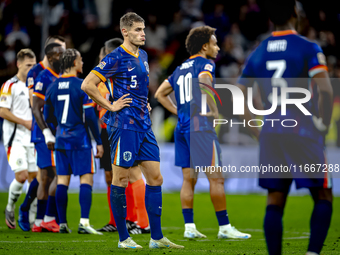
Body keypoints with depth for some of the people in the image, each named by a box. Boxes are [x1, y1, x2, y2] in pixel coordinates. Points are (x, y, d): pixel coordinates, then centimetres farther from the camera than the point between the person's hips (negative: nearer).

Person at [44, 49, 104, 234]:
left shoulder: (53, 86, 8)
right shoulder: (81, 86, -9)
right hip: (80, 139, -6)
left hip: (60, 140, 6)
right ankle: (84, 222, -15)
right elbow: (90, 116, -11)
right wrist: (99, 142, -5)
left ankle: (62, 223, 7)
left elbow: (47, 116, 13)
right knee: (86, 178, -4)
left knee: (62, 180, 7)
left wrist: (49, 137, 27)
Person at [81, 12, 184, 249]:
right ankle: (123, 238, 5)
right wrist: (110, 106, -13)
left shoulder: (143, 56, 14)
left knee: (156, 178, 4)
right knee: (121, 180, -2)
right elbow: (87, 85, -15)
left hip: (144, 126, 8)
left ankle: (157, 238, 8)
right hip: (123, 126, -8)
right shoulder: (116, 58, -10)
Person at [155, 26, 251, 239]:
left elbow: (160, 94, 23)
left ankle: (189, 227, 4)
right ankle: (224, 227, -4)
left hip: (182, 128, 8)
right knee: (216, 178, -5)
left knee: (189, 179, 8)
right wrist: (215, 112, -16)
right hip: (200, 126, -8)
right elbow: (203, 83, -25)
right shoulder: (206, 64, -3)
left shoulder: (180, 69, 20)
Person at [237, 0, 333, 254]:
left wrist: (258, 131, 14)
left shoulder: (257, 53, 10)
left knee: (274, 203, 8)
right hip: (303, 132, -4)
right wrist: (324, 124, -4)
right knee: (323, 197, 7)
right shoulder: (308, 48, -5)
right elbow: (325, 90, -17)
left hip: (271, 134, 4)